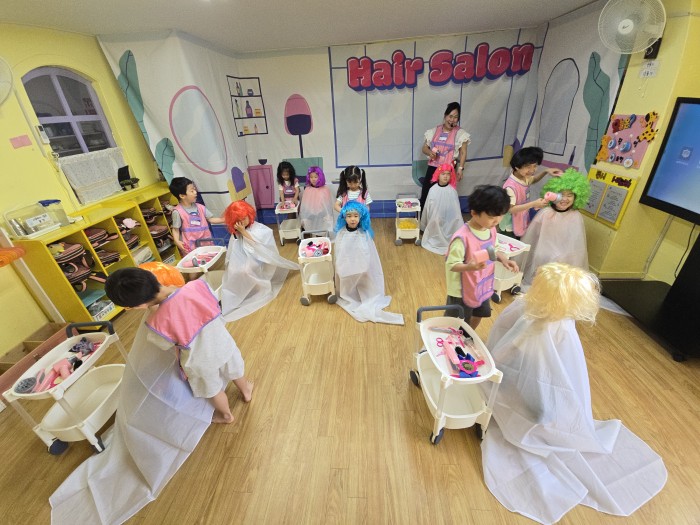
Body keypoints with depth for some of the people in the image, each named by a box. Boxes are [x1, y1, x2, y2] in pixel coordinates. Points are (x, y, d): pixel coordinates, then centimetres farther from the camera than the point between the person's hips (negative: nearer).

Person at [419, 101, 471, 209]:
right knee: (425, 196, -2)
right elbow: (424, 148, 12)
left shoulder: (460, 133, 1)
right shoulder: (434, 131, 8)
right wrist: (429, 152, -10)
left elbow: (463, 153, 0)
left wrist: (460, 168, -11)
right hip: (432, 168, 3)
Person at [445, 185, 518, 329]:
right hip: (463, 290, -8)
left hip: (484, 286, 8)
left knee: (477, 316, 29)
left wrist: (504, 259, -6)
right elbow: (451, 264, -28)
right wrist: (469, 267, -45)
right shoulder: (463, 237, -32)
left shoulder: (491, 229, -6)